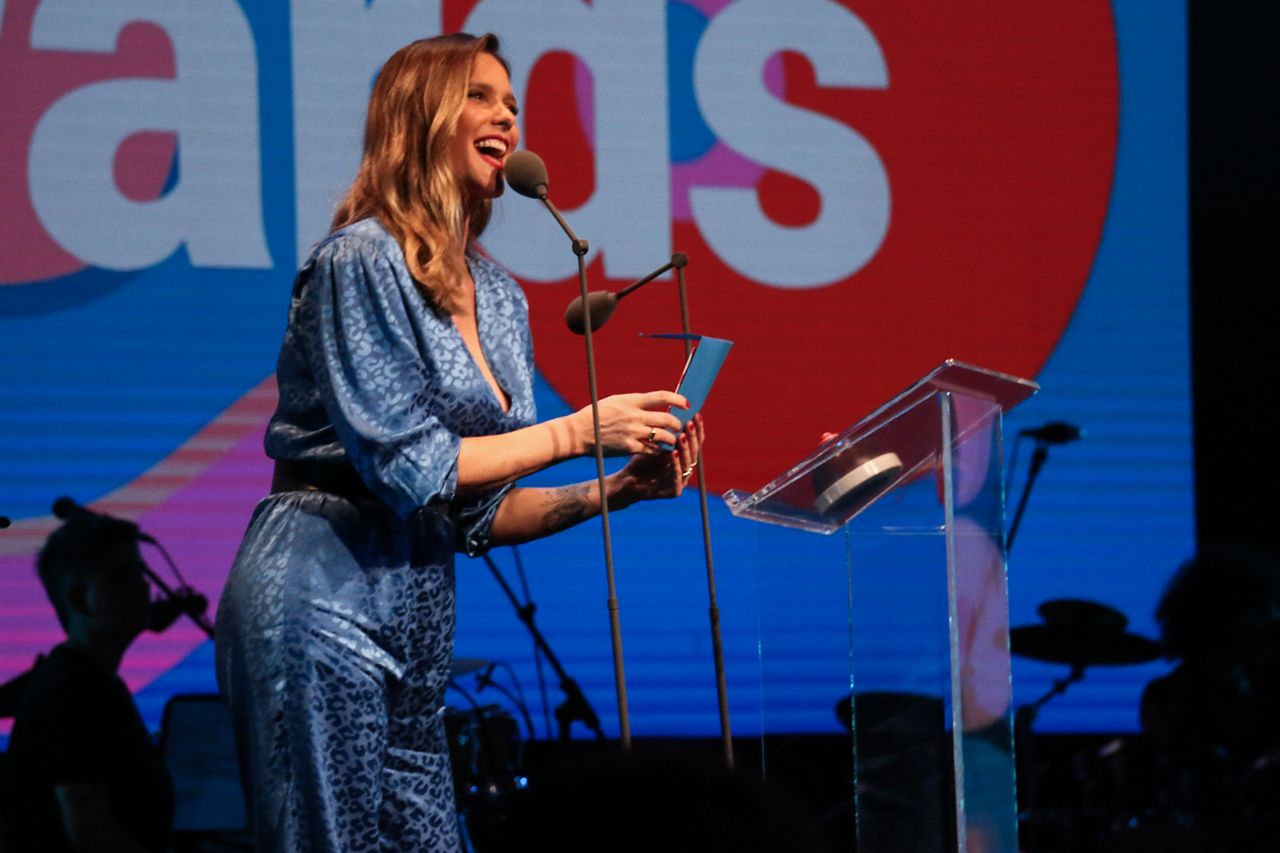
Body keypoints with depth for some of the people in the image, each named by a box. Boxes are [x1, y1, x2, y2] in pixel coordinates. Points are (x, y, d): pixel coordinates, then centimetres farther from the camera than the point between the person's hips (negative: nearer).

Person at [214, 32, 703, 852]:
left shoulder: (498, 297, 16)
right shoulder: (361, 259, -8)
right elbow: (402, 463, -15)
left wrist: (612, 490, 3)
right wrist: (574, 433, -11)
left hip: (416, 614, 8)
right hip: (322, 594, -8)